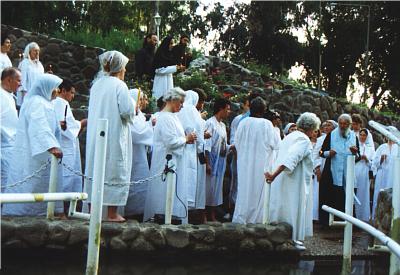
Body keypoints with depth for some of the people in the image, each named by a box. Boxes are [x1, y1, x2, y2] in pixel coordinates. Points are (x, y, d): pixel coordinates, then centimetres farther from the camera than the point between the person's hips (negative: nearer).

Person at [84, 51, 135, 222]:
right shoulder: (120, 86, -11)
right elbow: (127, 111, -17)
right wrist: (135, 105, 3)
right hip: (114, 137, -6)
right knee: (115, 172, 0)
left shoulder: (96, 84, 9)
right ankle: (112, 213, 1)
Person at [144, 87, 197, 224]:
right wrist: (186, 138, -9)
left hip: (173, 161, 10)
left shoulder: (171, 116, 14)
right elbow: (171, 142, -23)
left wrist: (186, 139, 6)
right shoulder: (166, 118, -18)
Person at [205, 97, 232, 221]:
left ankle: (212, 217, 19)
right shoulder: (210, 123, -11)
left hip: (221, 163, 9)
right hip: (212, 162, -8)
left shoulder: (223, 125, 14)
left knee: (216, 188, 12)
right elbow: (206, 145, -16)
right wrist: (207, 163, -20)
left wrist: (234, 146, 1)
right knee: (208, 189, -4)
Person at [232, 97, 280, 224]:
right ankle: (256, 218, 10)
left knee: (244, 188, 10)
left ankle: (240, 218, 12)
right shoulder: (266, 124, -12)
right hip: (261, 164, -2)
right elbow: (275, 143, -6)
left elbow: (236, 142, 3)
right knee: (258, 189, 7)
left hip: (245, 162, 3)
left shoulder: (243, 123, -5)